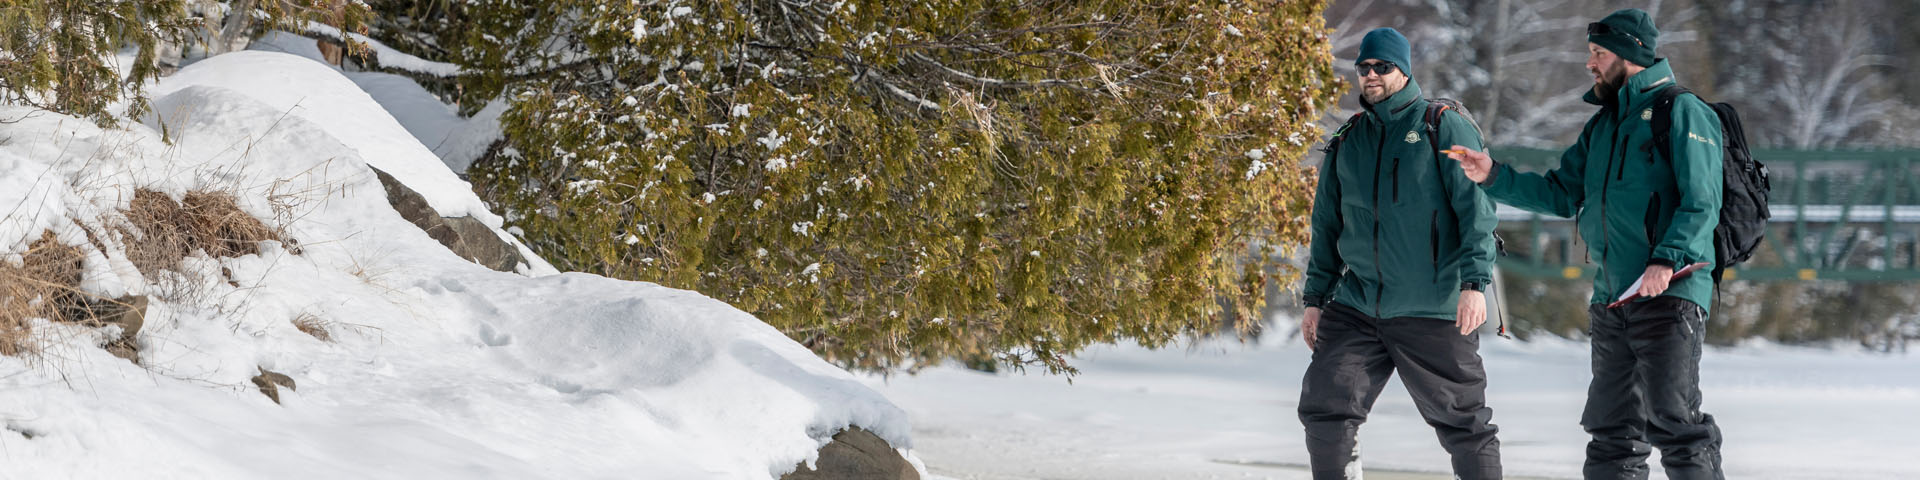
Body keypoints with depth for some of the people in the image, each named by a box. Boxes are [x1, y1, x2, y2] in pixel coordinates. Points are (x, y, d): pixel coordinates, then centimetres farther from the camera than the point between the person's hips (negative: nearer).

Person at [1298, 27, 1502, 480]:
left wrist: (1474, 282, -19)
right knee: (1323, 409, -7)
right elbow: (1327, 226, 19)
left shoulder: (1444, 129, -3)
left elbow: (1476, 209, -9)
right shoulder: (1347, 142, 12)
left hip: (1435, 313, -4)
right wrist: (1315, 297, 14)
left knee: (1463, 423, 4)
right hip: (1356, 309, 4)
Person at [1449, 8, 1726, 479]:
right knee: (1613, 428, 10)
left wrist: (1668, 260, -26)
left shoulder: (1681, 112, -5)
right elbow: (1562, 194, 23)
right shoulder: (1603, 125, 21)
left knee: (1673, 420, -14)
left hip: (1670, 294, -8)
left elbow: (1701, 204, -13)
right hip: (1612, 299, 8)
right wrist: (1494, 176, 11)